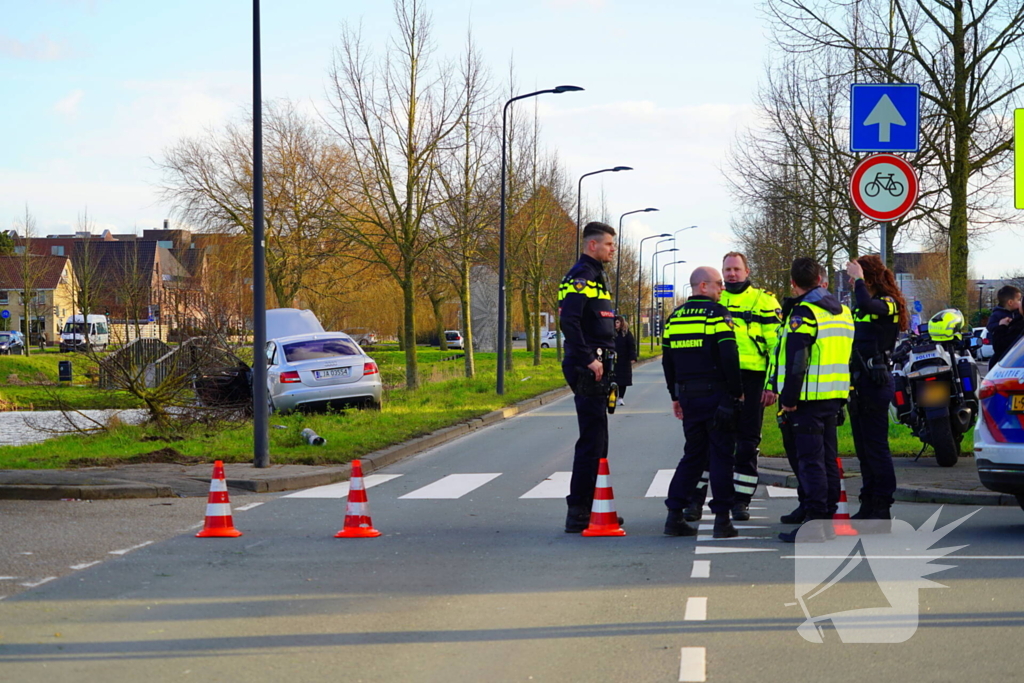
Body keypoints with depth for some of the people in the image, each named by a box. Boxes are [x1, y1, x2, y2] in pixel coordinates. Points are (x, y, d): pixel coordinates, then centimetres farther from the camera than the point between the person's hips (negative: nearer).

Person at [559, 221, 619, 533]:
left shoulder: (595, 277, 22)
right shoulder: (580, 277, -11)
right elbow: (568, 321, -23)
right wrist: (589, 360, -24)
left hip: (596, 367, 11)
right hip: (586, 369, -11)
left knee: (596, 439, 13)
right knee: (592, 440, -11)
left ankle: (586, 508, 18)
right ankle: (578, 511, -11)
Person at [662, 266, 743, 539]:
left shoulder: (674, 318, 11)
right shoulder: (717, 314, -9)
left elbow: (668, 361, 15)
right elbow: (729, 357, -16)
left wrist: (676, 397, 22)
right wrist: (737, 392, -7)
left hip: (688, 397, 6)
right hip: (717, 395, -6)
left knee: (693, 454, 13)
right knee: (722, 455, 0)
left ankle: (675, 516, 7)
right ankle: (722, 519, -1)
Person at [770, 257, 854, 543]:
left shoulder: (804, 313, -13)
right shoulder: (843, 312, 15)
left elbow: (796, 361, -19)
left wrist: (788, 399, -15)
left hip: (809, 399, -8)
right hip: (835, 398, 8)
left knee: (810, 460, -8)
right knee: (827, 459, 15)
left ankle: (814, 523, -10)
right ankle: (830, 517, 19)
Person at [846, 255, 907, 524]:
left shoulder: (887, 304, -12)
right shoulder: (861, 308, 17)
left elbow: (866, 303, -34)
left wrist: (859, 279, -20)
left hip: (876, 381, -10)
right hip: (859, 381, 10)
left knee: (876, 446, -8)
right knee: (863, 448, 12)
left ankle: (882, 506, -4)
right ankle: (868, 504, 18)